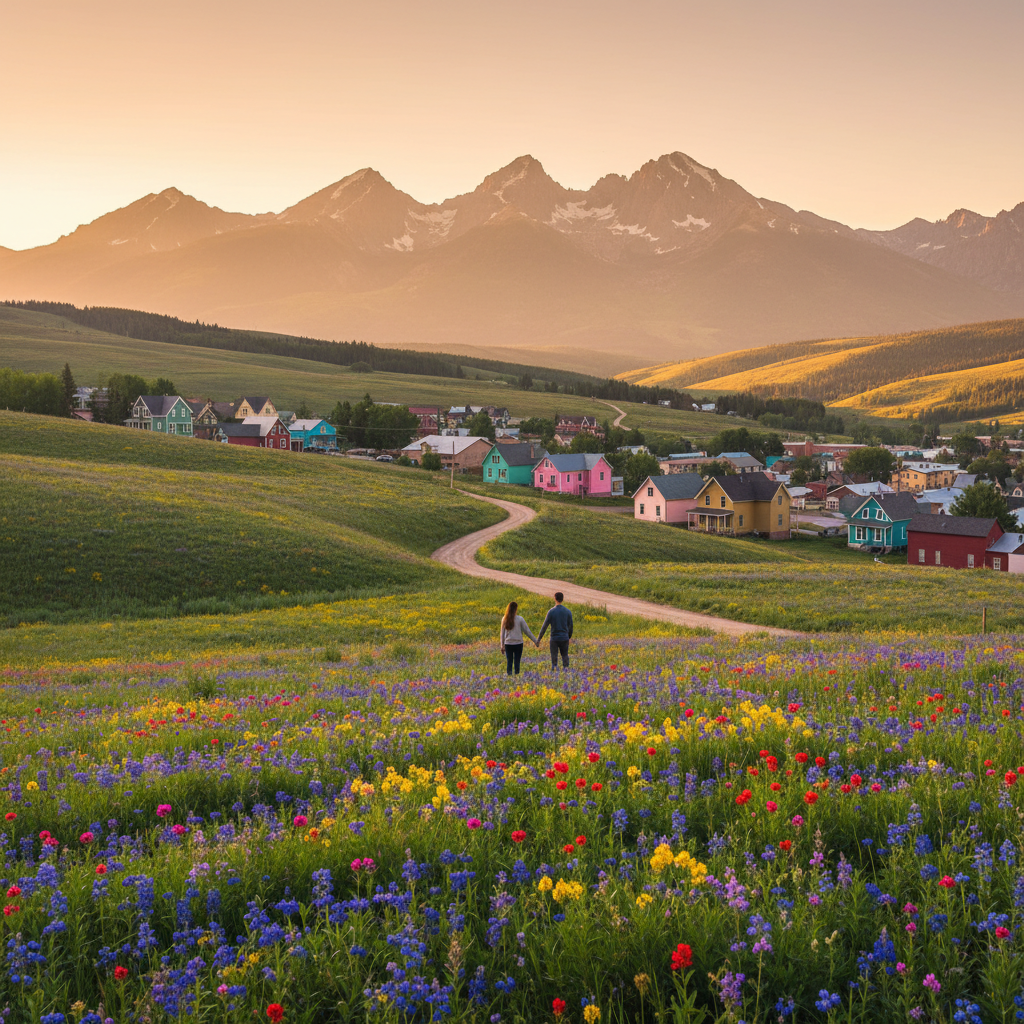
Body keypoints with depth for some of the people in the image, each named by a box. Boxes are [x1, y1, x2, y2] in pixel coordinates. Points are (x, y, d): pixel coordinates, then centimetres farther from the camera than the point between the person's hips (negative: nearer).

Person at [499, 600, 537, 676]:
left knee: (509, 662, 9)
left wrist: (502, 645, 15)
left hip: (508, 644, 2)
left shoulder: (504, 619, 1)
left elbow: (502, 633, 6)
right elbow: (527, 631, -2)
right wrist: (535, 640, 8)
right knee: (517, 663, 4)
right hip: (518, 644, -2)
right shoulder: (520, 619, -7)